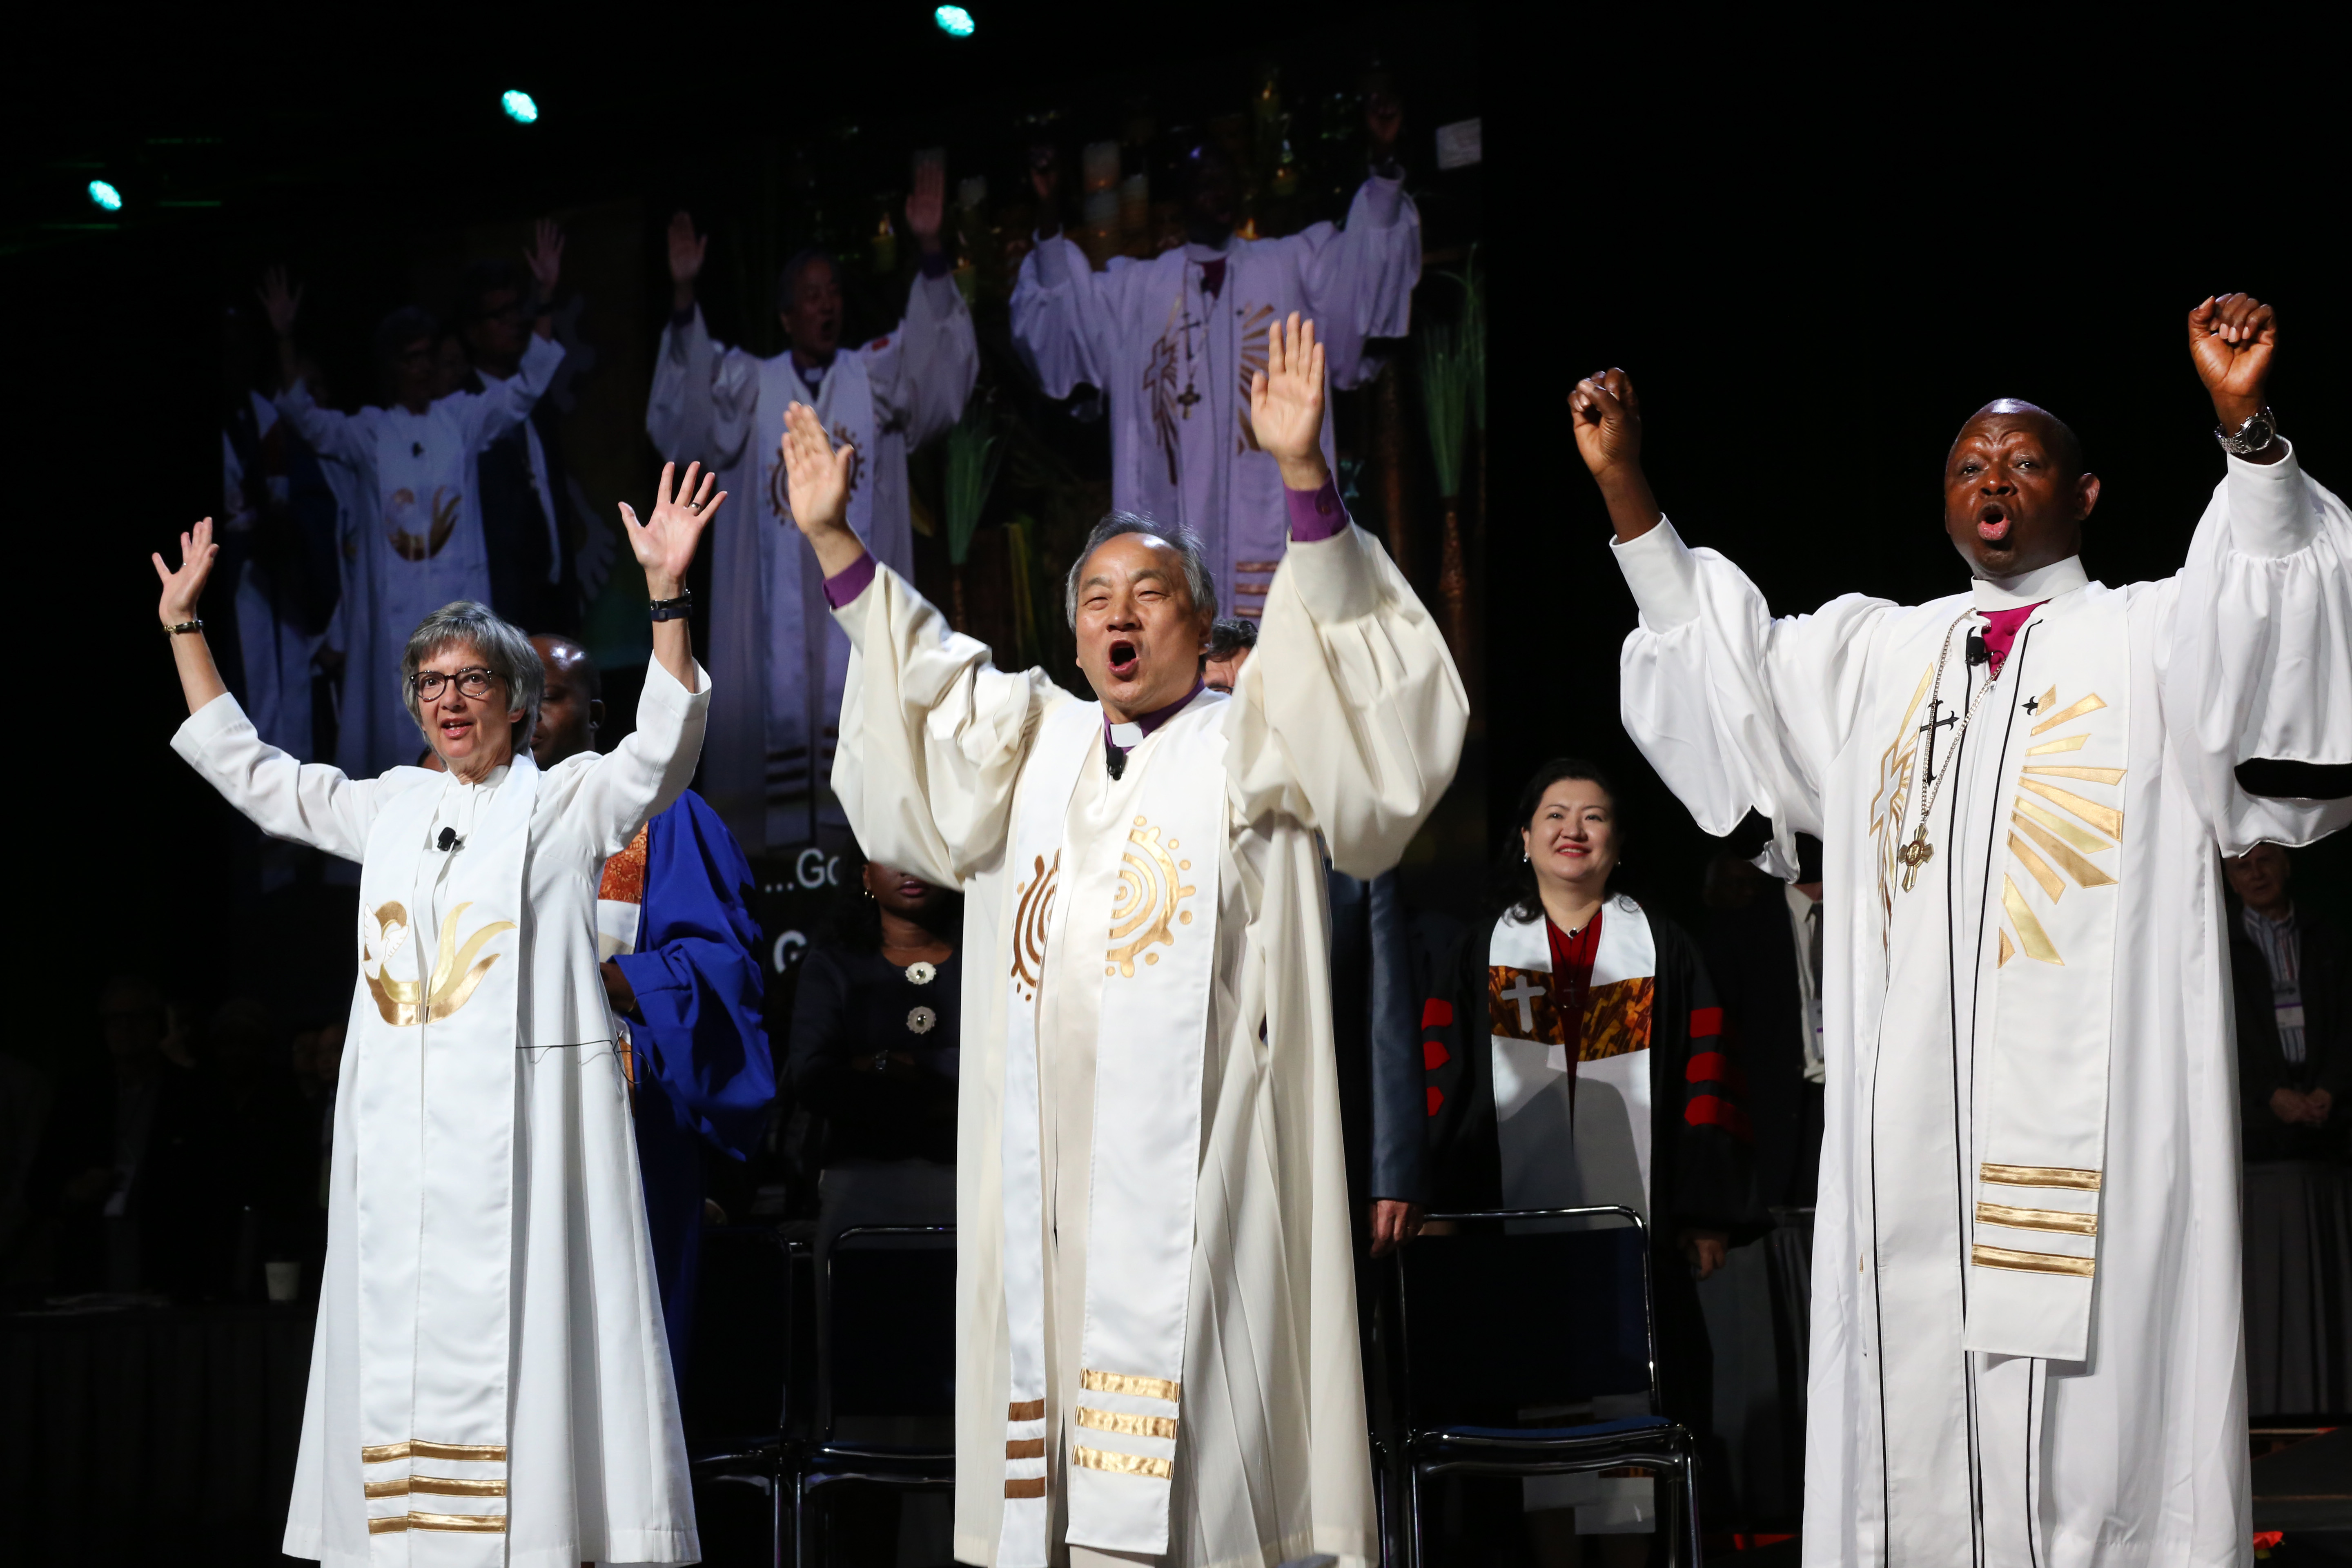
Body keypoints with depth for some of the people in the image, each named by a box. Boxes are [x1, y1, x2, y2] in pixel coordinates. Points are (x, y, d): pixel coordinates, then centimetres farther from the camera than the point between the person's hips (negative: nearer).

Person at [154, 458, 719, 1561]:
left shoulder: (565, 801, 4)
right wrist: (182, 624, 24)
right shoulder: (392, 808, 18)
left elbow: (662, 748, -13)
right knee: (404, 1345, 2)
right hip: (401, 1130, 5)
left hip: (520, 1122, -5)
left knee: (518, 1335, -10)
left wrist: (666, 594, -24)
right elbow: (245, 771, 26)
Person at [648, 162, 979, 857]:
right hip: (779, 592, 0)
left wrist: (930, 254, -22)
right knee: (783, 714, -3)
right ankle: (787, 857, 0)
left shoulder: (877, 375, 11)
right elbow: (688, 411, -6)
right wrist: (684, 298, -19)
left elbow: (934, 354, -7)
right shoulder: (750, 385, 11)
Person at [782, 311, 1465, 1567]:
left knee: (1190, 1454, -10)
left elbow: (1341, 675, -8)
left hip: (1194, 1168, -5)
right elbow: (918, 676, 26)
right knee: (1053, 1418, 2)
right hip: (1046, 1168, 5)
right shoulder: (1031, 744, 22)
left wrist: (1304, 478, -21)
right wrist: (831, 538, 15)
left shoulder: (1250, 746, 7)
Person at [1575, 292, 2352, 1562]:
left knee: (2087, 1404, -8)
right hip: (1907, 1118, 4)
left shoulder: (2149, 639, 7)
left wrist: (2245, 427, -28)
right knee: (1913, 1415, 2)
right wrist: (1624, 483, 12)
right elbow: (1718, 656, 23)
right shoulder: (1876, 654, 21)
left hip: (2086, 1112, -4)